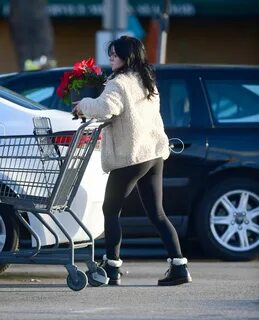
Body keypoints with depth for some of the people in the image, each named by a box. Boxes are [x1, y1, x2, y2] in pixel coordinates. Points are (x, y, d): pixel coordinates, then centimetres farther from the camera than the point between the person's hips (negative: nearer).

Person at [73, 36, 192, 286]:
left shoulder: (119, 84, -12)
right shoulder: (147, 82, 16)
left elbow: (106, 108, -29)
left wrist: (84, 105, -11)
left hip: (130, 157, -8)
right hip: (155, 153, 8)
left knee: (111, 210, 5)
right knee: (156, 212, 9)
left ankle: (112, 268, 4)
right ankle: (178, 266, 0)